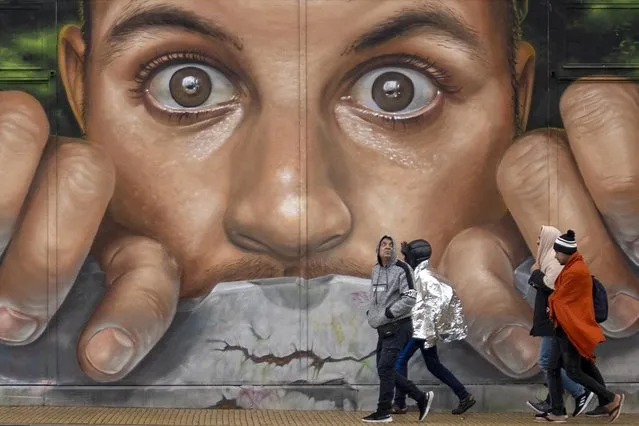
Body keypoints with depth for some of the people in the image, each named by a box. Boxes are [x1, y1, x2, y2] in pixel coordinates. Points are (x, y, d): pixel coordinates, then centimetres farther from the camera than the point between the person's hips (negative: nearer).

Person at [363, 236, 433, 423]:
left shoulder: (401, 269, -11)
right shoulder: (376, 270, 12)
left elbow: (410, 298, -18)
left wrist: (387, 314, -21)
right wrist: (370, 313, 10)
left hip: (398, 327, -8)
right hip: (383, 329, 8)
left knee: (385, 368, -10)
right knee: (385, 370, 8)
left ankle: (384, 412, 0)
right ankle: (421, 398, 18)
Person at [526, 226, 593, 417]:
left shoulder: (555, 260, -14)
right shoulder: (550, 258, 17)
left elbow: (550, 285, -25)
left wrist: (536, 273, -11)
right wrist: (538, 275, 2)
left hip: (553, 320, -10)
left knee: (546, 361, -10)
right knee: (551, 362, 10)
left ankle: (581, 393, -7)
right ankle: (552, 402, 12)